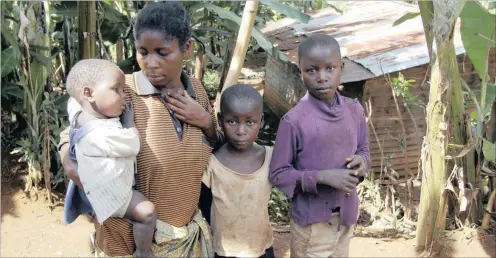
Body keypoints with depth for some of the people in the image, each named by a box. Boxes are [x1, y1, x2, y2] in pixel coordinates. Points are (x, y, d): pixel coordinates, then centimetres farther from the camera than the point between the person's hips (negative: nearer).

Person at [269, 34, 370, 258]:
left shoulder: (354, 110, -5)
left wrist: (362, 160, -12)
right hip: (312, 222, -5)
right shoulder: (294, 120, -19)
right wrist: (322, 177, -25)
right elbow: (278, 174, -14)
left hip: (346, 216, 5)